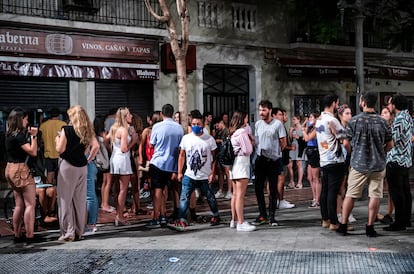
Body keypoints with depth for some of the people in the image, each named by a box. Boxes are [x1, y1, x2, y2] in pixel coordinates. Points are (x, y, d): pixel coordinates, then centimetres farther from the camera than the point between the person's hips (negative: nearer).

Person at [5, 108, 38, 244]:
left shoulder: (10, 134, 12)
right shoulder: (19, 136, -16)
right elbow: (33, 152, -19)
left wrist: (29, 134, 11)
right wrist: (33, 136, -13)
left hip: (10, 169, 10)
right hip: (20, 170, -9)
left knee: (19, 204, 13)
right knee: (30, 204, -5)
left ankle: (17, 236, 16)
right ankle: (29, 236, -5)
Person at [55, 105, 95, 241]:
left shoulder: (67, 129, -10)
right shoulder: (87, 131, 6)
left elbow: (60, 149, -10)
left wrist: (58, 139, 7)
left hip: (68, 165, -5)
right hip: (82, 167, 5)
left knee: (65, 199, 1)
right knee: (80, 199, 10)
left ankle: (68, 232, -1)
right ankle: (79, 231, 16)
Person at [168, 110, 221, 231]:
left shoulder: (209, 139, -3)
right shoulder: (186, 138, 1)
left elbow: (214, 158, 0)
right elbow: (182, 156, 7)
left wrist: (212, 173, -6)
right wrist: (179, 172, 3)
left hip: (205, 176, -1)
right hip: (189, 175, 1)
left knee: (210, 198, 14)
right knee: (184, 198, -11)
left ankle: (216, 215, 37)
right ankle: (181, 221, -14)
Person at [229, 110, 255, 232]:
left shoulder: (232, 133, 12)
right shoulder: (242, 132, -14)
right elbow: (248, 150, -13)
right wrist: (250, 142, 4)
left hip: (234, 162, 9)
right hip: (242, 162, -9)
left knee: (235, 194, 14)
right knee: (240, 195, -10)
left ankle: (234, 220, 20)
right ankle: (241, 223, -10)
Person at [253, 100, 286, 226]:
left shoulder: (278, 124, -6)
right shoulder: (257, 124, 7)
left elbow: (283, 143, -2)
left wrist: (274, 152, 4)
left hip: (273, 160, -3)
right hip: (260, 159, 3)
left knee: (273, 189, 5)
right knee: (258, 188, 2)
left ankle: (271, 216, 13)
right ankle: (262, 215, 14)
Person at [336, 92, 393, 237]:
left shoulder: (353, 120, -7)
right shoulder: (383, 122, -2)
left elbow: (346, 143, -3)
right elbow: (390, 145, 4)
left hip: (358, 164, -1)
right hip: (378, 165, 1)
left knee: (350, 195, 8)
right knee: (375, 195, 6)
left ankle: (343, 226, 14)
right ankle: (370, 227, 10)